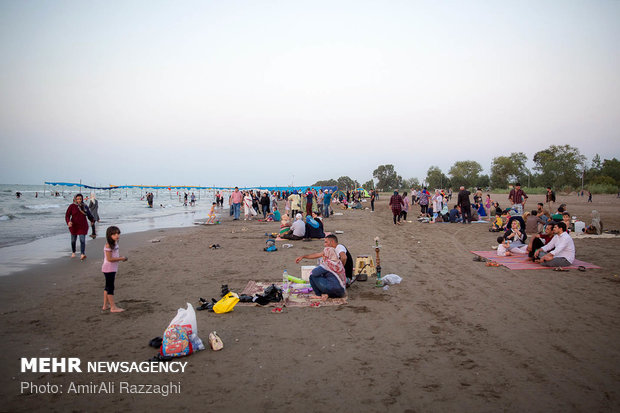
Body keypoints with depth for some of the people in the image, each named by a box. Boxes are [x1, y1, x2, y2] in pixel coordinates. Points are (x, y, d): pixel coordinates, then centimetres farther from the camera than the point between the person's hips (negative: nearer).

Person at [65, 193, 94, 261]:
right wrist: (68, 222, -25)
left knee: (82, 240, -11)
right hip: (74, 226, 0)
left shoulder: (85, 206, 3)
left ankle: (82, 254, -18)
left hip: (83, 226, 0)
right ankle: (73, 252, 36)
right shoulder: (72, 206, -5)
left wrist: (92, 220, 10)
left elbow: (89, 215, 18)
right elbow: (67, 215, -9)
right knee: (73, 240, 14)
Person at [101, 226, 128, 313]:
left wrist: (121, 257, 0)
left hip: (113, 269, 10)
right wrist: (121, 259, -18)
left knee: (108, 287, 17)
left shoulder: (115, 243, 7)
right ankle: (113, 307, 4)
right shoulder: (108, 245, -20)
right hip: (109, 269, -10)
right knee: (110, 287, -3)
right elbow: (109, 259, -23)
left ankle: (105, 305, 28)